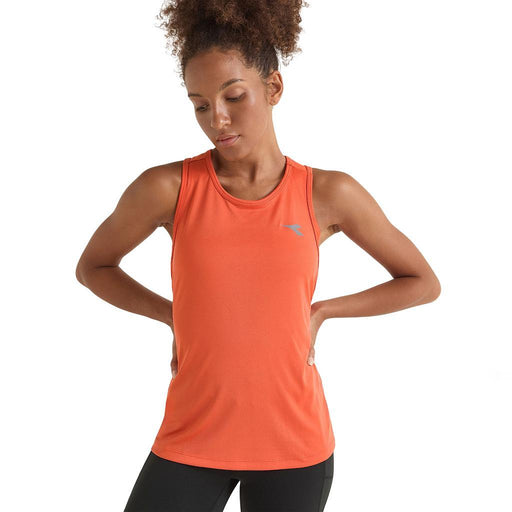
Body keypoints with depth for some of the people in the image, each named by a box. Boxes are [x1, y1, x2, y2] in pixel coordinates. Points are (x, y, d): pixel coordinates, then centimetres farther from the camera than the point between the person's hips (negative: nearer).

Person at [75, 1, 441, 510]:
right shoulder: (168, 187, -6)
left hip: (294, 443, 1)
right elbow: (92, 266, 11)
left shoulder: (328, 195, -4)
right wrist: (175, 315, 0)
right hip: (190, 438, 0)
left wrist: (318, 312, -1)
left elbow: (423, 282, 7)